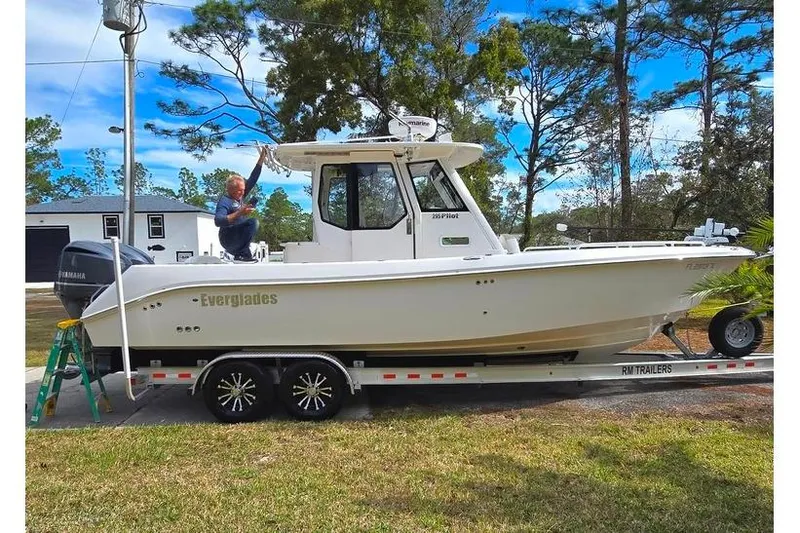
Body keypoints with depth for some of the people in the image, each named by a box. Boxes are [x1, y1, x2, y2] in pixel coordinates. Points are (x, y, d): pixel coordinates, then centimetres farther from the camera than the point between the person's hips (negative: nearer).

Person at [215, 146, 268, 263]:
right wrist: (239, 213, -38)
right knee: (253, 222, -28)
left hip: (237, 240, 9)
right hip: (229, 239, -9)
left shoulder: (239, 196, 8)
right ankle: (242, 254, -26)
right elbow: (217, 221, -31)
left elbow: (252, 180, 8)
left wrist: (261, 159, 4)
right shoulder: (224, 201, -16)